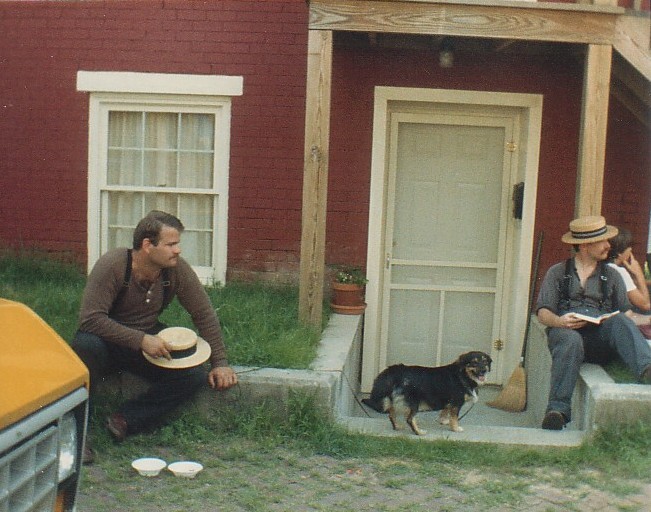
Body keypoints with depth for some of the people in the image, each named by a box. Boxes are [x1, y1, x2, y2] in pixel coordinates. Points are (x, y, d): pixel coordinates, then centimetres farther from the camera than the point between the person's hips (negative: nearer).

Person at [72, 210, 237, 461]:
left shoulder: (177, 269, -13)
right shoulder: (111, 265, -24)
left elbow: (204, 314, -3)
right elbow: (90, 319, -31)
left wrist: (220, 363, -8)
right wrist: (140, 340, -36)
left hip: (150, 340, 4)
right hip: (109, 338, -4)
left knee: (194, 375, -20)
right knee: (85, 345, -38)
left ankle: (125, 421, -16)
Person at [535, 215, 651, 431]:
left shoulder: (611, 275, 26)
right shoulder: (557, 272, 18)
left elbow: (626, 313, 16)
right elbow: (543, 312, 7)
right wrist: (559, 321, -16)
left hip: (602, 335, 2)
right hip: (566, 331, -2)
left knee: (620, 321, -30)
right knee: (570, 341, -37)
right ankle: (558, 409, -45)